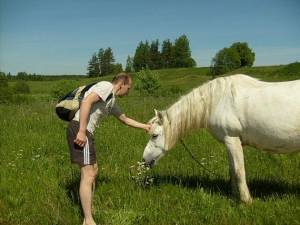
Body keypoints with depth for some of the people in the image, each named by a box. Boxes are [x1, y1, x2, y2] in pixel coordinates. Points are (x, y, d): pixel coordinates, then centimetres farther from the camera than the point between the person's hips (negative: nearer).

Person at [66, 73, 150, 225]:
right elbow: (86, 102, -20)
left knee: (93, 171, 17)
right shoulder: (107, 87, -5)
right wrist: (82, 131, -25)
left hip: (84, 131, 11)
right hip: (80, 129, -11)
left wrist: (145, 126, 43)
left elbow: (125, 119, 38)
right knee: (88, 175, -10)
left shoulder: (111, 101, 25)